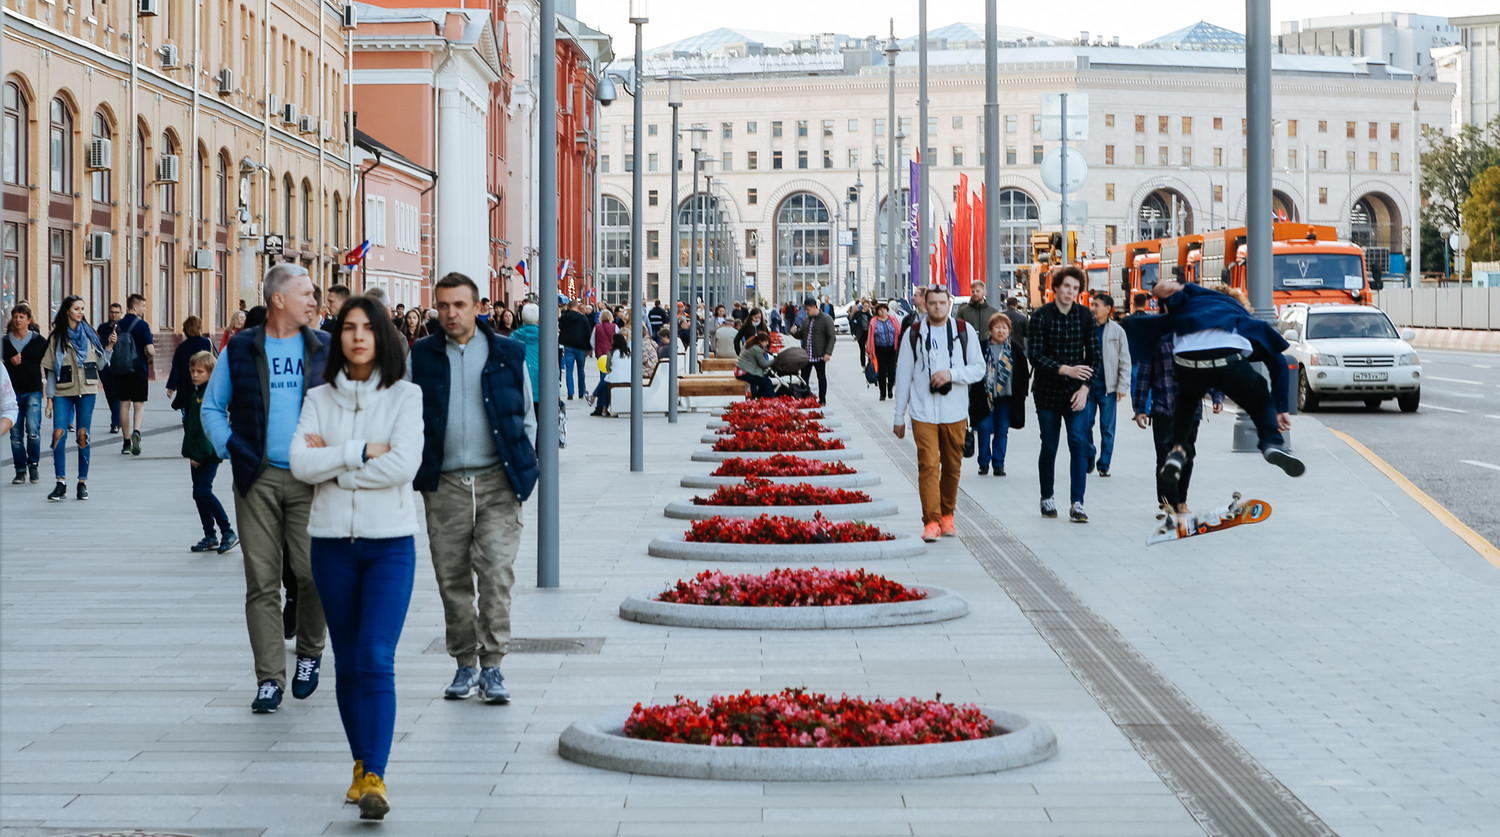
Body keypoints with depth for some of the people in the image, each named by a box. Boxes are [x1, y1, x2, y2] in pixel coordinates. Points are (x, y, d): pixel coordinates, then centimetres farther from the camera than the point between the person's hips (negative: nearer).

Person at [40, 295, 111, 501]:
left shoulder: (88, 333, 10)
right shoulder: (57, 337, 5)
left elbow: (99, 363, 11)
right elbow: (51, 370, 5)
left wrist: (110, 346, -3)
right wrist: (49, 398, 1)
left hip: (86, 391, 1)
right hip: (63, 391, -1)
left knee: (83, 434, -1)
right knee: (59, 433, -13)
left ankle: (83, 482, 7)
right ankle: (61, 483, -9)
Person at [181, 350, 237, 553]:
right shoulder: (194, 392, 13)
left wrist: (199, 454, -18)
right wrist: (190, 452, 15)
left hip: (210, 453, -9)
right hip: (196, 453, 9)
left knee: (203, 491, -13)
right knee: (199, 493, 9)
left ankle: (228, 532, -4)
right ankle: (210, 536, 17)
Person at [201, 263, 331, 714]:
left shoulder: (326, 349, 8)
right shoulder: (240, 350, 6)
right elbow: (212, 407, 12)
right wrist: (231, 449, -1)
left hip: (310, 479, 0)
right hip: (257, 479, 0)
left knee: (311, 570, -9)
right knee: (262, 580, -1)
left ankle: (310, 652, 18)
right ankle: (269, 679, 4)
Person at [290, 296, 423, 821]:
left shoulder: (404, 396, 0)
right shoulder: (319, 399, 6)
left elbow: (403, 465, -14)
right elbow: (300, 465, -7)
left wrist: (331, 461, -10)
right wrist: (362, 452, -14)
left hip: (390, 544, -3)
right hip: (333, 541, 3)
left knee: (376, 660, -13)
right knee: (348, 663, 10)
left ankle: (375, 779, -17)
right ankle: (361, 764, 22)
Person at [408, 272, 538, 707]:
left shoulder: (508, 354, 6)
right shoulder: (420, 357, 7)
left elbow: (527, 415, 14)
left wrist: (522, 468, 7)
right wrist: (413, 470, 6)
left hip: (497, 481, -1)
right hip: (444, 484, 1)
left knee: (497, 572, -10)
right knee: (452, 578, 4)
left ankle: (492, 666, -4)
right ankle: (465, 664, 15)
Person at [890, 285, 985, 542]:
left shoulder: (965, 331, 5)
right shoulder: (913, 335, 5)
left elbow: (979, 368, 3)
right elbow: (903, 376, 8)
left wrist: (952, 374, -16)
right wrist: (899, 417, 8)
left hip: (955, 412, 1)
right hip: (923, 412, -1)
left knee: (952, 466, 8)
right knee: (928, 465, -10)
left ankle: (947, 515, 24)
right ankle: (931, 521, -11)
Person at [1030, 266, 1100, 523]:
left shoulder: (1085, 316, 2)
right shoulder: (1041, 316, -6)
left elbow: (1094, 355, 3)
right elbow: (1035, 355, -12)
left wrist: (1085, 387, -8)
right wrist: (1064, 369, -22)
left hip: (1076, 393, 1)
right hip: (1048, 392, -1)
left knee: (1079, 443, -11)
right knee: (1049, 447, 7)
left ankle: (1077, 503, -11)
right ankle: (1047, 499, 26)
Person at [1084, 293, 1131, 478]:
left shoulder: (1117, 331, 0)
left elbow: (1125, 361, 3)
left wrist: (1122, 386, -3)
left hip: (1108, 387, -1)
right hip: (1087, 385, 1)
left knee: (1107, 428, 2)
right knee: (1085, 425, 2)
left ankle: (1104, 465, 11)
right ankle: (1090, 457, 22)